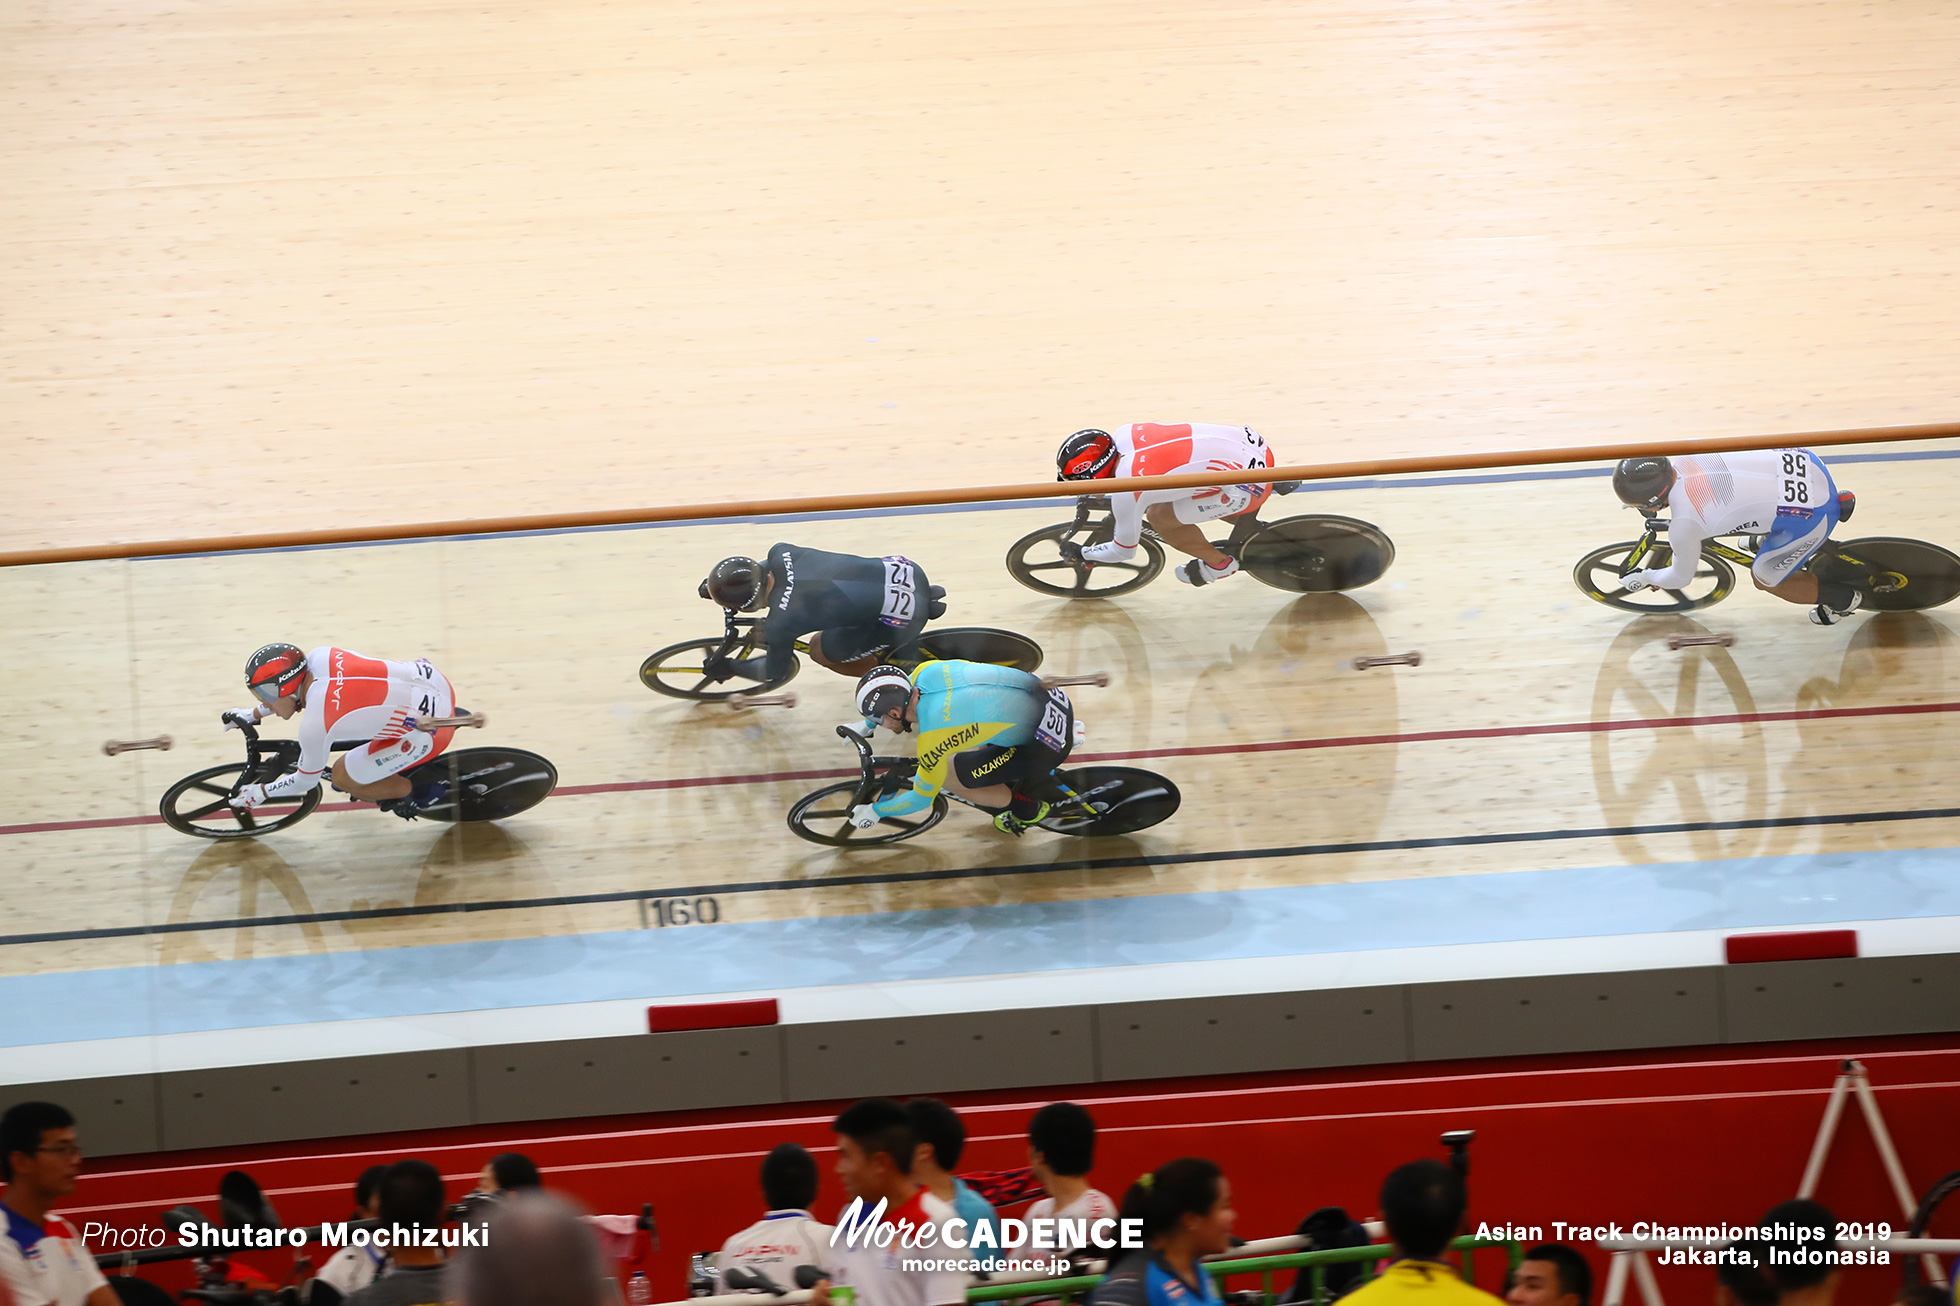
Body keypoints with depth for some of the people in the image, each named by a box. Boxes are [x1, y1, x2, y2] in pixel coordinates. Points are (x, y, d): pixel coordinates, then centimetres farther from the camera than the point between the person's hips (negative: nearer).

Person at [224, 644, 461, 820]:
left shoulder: (314, 728, -21)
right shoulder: (321, 656, -5)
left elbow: (306, 781, -1)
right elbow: (289, 687, 21)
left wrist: (259, 793, 14)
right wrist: (253, 715, 30)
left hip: (432, 731, -7)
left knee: (343, 777, 6)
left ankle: (425, 790, 16)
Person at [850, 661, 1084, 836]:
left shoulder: (931, 740, -22)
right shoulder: (926, 672, -4)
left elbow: (922, 799, -5)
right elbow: (900, 693, 23)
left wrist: (874, 811, 10)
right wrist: (865, 726, 33)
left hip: (1046, 747, -8)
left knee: (947, 776, -2)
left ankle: (1027, 807, 13)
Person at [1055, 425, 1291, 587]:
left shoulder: (1127, 494, -18)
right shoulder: (1123, 434, 0)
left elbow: (1124, 551, -1)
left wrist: (1081, 555, 16)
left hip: (1250, 485, -8)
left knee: (1159, 517, 2)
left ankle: (1219, 562, 22)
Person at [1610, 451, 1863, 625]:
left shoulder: (1683, 526, -20)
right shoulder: (1679, 464, -1)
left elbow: (1681, 577, 1)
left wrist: (1645, 578, 21)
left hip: (1810, 515, -7)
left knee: (1764, 579, 16)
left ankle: (1843, 599, 29)